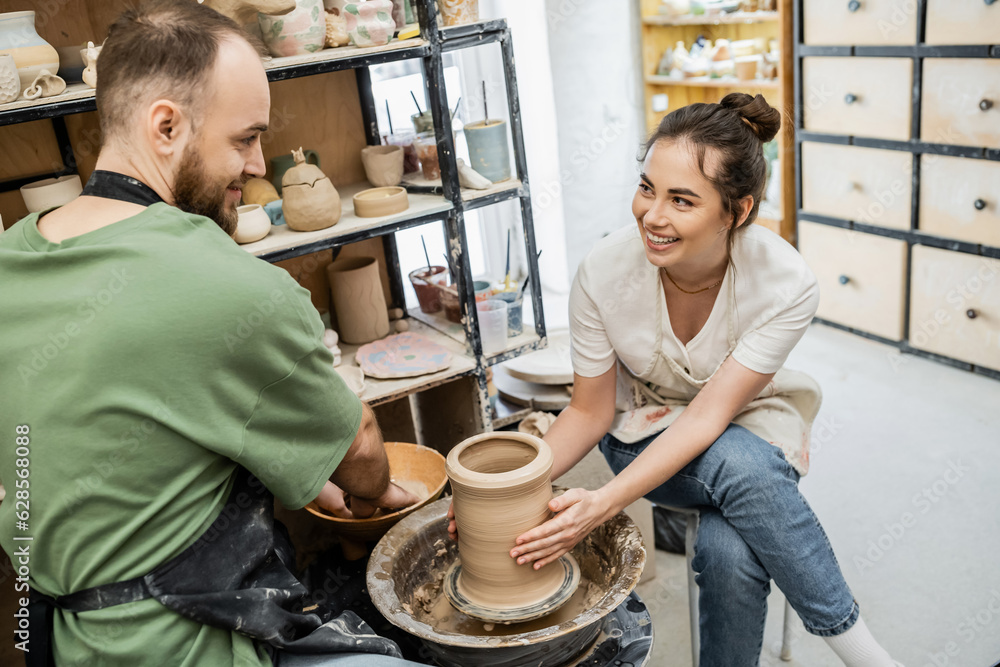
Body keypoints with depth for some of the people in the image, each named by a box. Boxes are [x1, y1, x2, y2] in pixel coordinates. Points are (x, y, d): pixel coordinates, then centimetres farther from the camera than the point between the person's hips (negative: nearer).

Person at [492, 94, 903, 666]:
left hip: (747, 424, 0)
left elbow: (710, 416, -27)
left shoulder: (786, 285, -27)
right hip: (645, 430, 1)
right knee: (741, 467, -34)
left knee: (729, 551, -34)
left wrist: (604, 503, -39)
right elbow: (591, 411, -11)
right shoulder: (605, 272, -23)